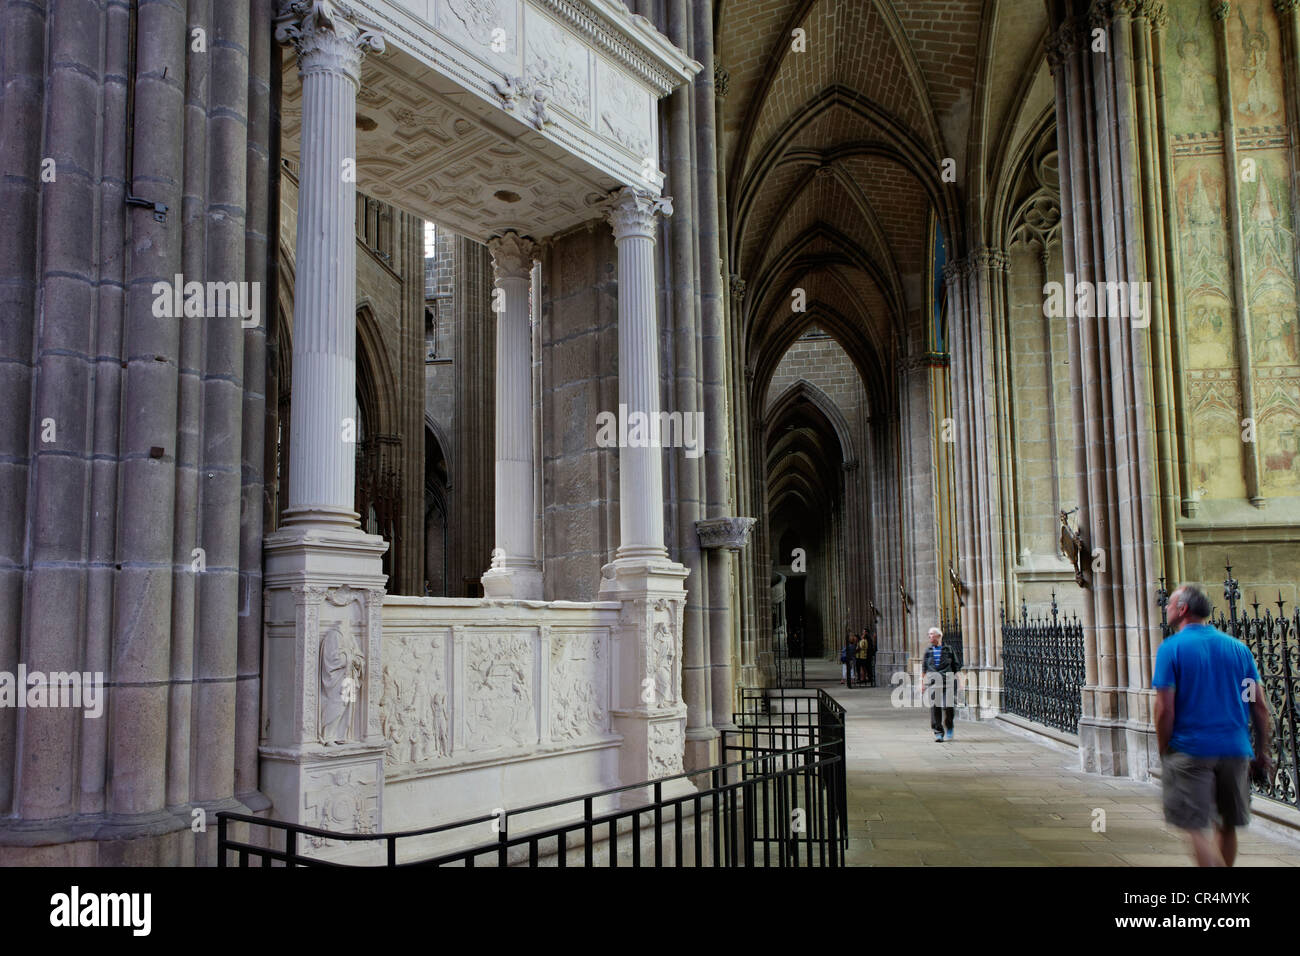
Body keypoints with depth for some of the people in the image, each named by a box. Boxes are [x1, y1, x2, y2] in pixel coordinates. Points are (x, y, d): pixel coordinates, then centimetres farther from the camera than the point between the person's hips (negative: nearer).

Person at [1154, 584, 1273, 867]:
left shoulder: (1171, 648, -7)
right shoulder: (1238, 647, 7)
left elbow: (1165, 709, -12)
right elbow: (1260, 706, 6)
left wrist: (1164, 753, -1)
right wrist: (1262, 752, 14)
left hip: (1191, 751, -5)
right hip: (1235, 749, 5)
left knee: (1196, 828, -1)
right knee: (1227, 826, 18)